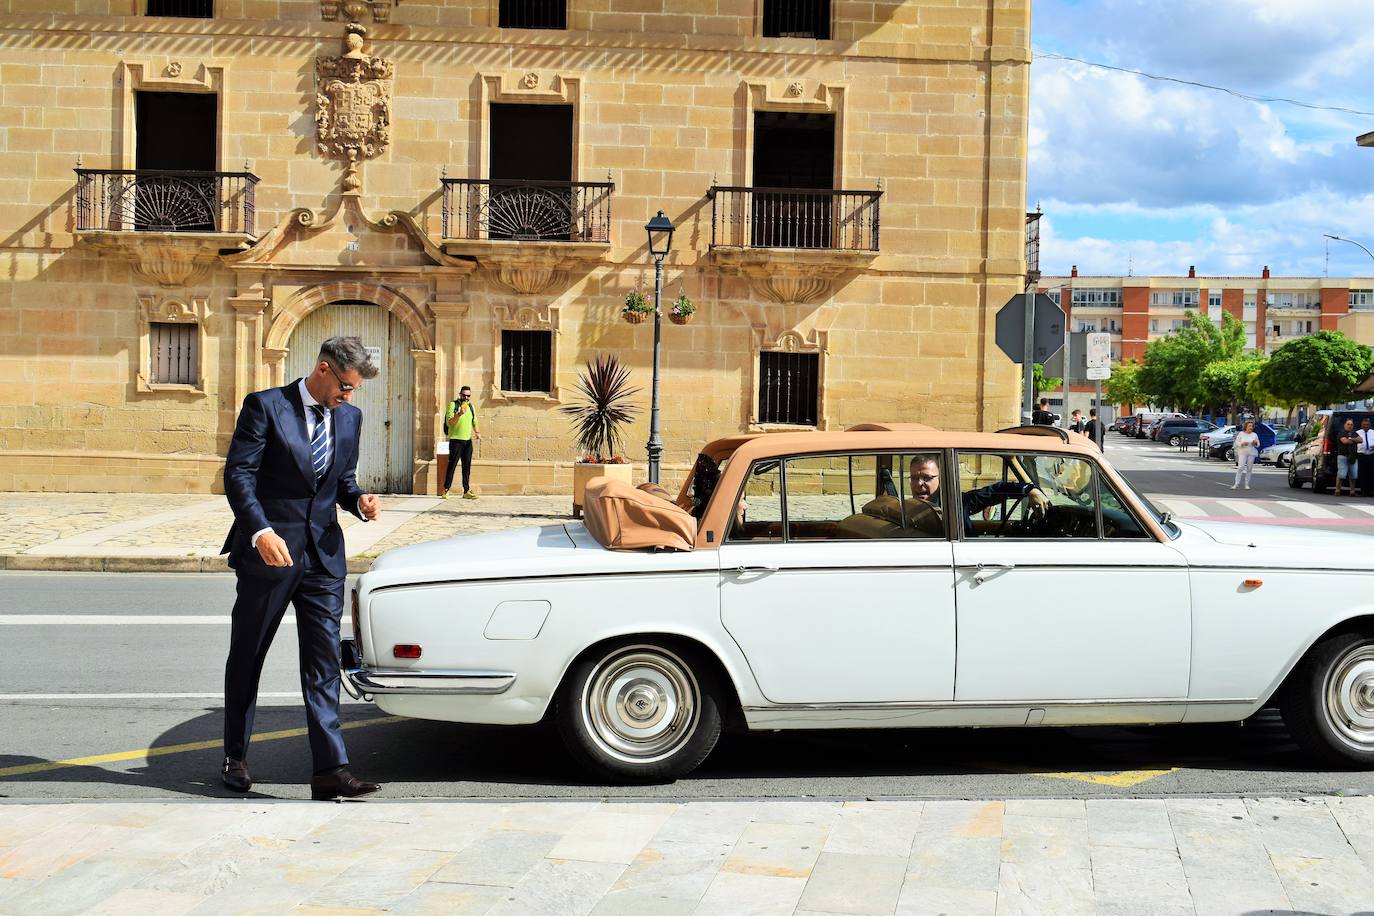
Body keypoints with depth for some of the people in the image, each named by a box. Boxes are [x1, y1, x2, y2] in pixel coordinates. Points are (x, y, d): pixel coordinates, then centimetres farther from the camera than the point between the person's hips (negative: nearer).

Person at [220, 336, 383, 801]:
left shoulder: (349, 417, 10)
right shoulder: (265, 406, -7)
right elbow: (238, 474, -12)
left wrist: (359, 500, -4)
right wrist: (261, 531, -26)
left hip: (323, 555, 4)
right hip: (268, 550, -4)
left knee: (324, 661, -3)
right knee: (246, 658, 11)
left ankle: (330, 770, -5)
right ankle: (235, 758, 26)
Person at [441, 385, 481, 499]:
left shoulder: (471, 406, 15)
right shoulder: (453, 405, -3)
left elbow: (474, 421, 25)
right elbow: (449, 422, -12)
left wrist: (477, 432, 7)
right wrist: (459, 414, -26)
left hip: (468, 440, 6)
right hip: (456, 439, -6)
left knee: (467, 466, 4)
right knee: (452, 465, -8)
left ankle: (466, 491, 6)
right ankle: (446, 490, -5)